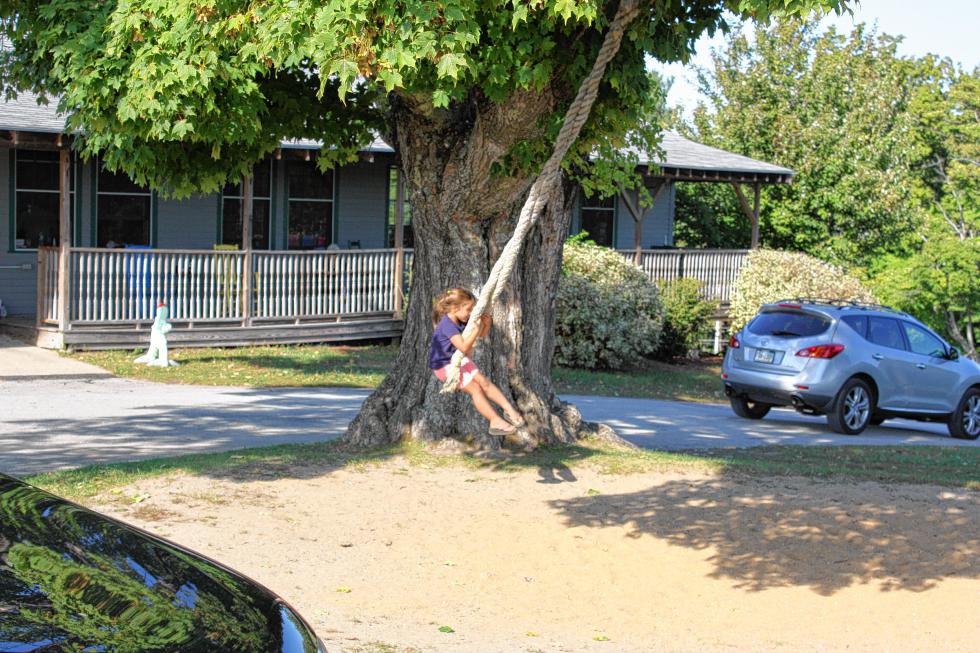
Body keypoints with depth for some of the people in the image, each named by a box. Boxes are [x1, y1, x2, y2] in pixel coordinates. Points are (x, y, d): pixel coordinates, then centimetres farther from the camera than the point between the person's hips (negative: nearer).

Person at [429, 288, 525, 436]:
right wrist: (477, 329, -33)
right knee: (474, 388, -16)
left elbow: (481, 335, 15)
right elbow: (464, 347, -34)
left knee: (484, 382, -4)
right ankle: (495, 421, -19)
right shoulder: (447, 325, -26)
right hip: (445, 366, -8)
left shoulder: (461, 322, 2)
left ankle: (508, 409, -5)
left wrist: (487, 325, -7)